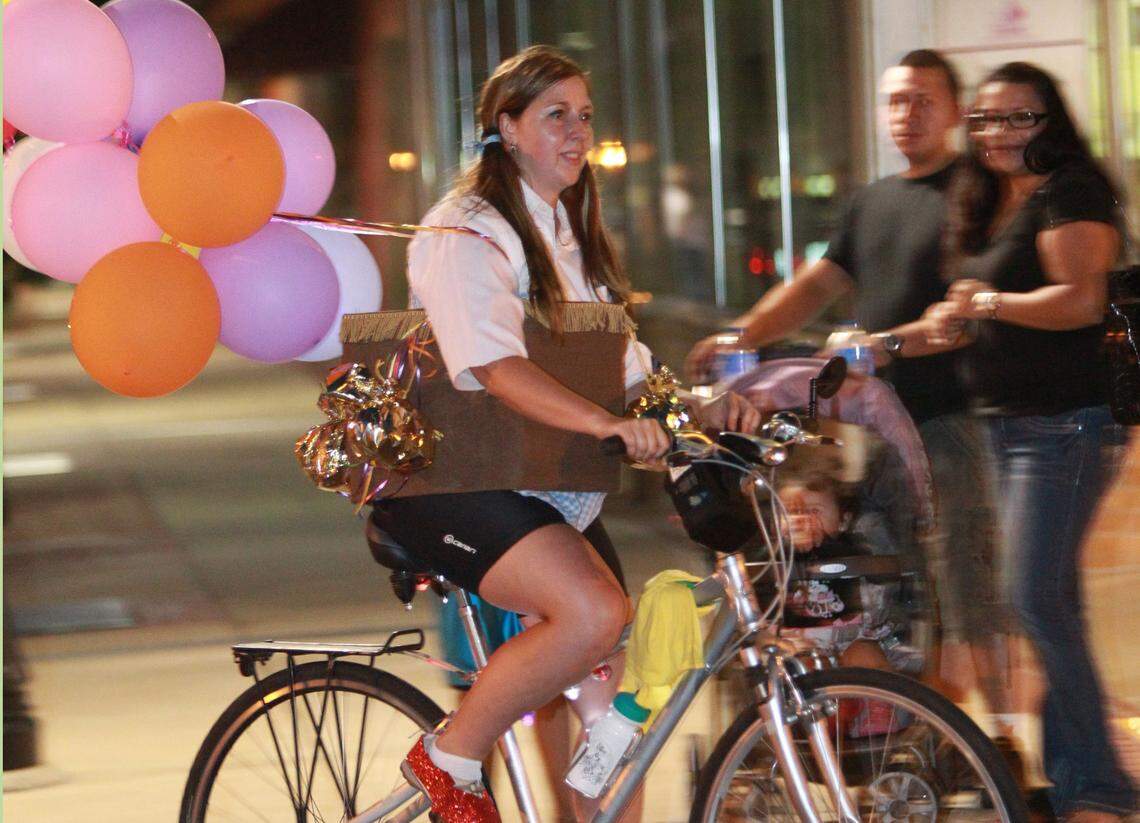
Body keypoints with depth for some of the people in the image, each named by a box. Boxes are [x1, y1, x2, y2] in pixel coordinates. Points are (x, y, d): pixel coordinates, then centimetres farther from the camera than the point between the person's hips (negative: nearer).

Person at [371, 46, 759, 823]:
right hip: (451, 485, -9)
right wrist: (610, 423, -42)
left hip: (552, 489, 9)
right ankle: (449, 759, -12)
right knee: (593, 612, -29)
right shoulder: (466, 232, -13)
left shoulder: (570, 235, 17)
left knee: (599, 702, 3)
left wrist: (702, 406, -6)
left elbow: (624, 367, 14)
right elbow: (500, 370, -28)